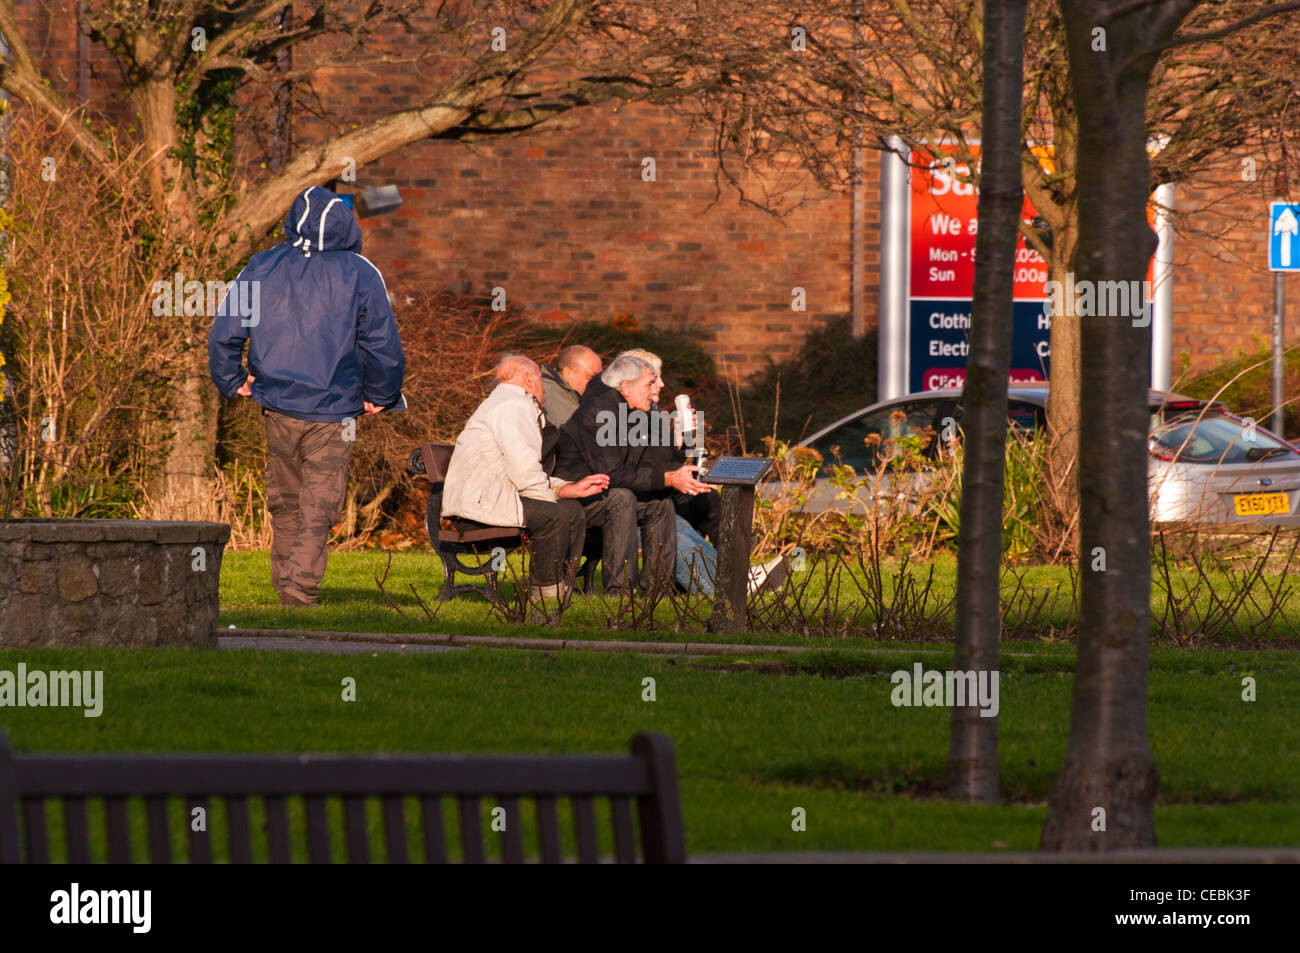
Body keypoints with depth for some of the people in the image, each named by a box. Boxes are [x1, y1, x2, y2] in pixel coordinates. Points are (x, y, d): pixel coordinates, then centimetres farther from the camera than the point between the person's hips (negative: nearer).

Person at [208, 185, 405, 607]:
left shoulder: (262, 268, 1)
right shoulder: (359, 275, -6)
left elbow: (223, 333, 1)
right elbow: (384, 346, -4)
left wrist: (233, 382, 14)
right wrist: (379, 396, 10)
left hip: (278, 404, 3)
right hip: (333, 411, -3)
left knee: (284, 501, 17)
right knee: (319, 507, 1)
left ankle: (285, 584, 24)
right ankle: (302, 585, -10)